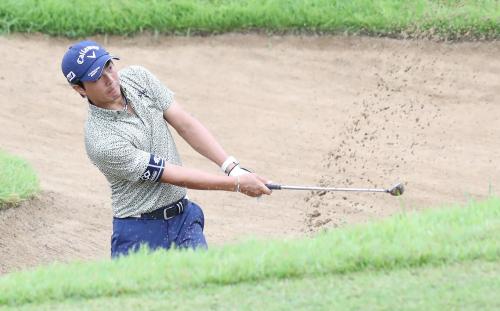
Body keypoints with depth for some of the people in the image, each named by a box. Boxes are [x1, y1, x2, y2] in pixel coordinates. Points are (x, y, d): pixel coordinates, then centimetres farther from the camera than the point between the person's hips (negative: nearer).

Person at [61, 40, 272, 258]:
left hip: (184, 218, 5)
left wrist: (231, 166, -14)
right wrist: (237, 183, -18)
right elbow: (174, 176, -20)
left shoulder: (138, 78, -3)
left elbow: (184, 123, -2)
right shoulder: (101, 142, -23)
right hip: (139, 231, -5)